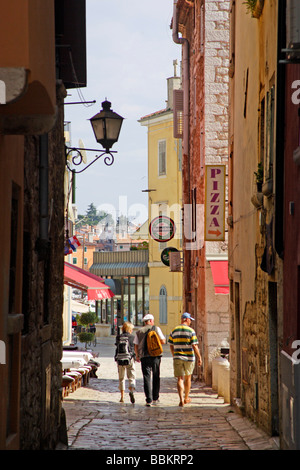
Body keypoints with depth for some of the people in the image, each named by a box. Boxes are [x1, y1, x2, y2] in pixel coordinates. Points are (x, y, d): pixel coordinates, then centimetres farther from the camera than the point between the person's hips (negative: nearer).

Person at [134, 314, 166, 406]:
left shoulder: (139, 332, 6)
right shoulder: (156, 328, 1)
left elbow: (136, 346, 6)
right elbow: (163, 341, -3)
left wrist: (137, 356, 20)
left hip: (144, 357, 1)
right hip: (155, 356, -1)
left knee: (147, 378, -1)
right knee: (156, 377, 13)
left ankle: (149, 400, -10)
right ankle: (155, 398, 17)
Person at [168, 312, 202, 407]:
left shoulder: (174, 331, 4)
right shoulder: (191, 331, -8)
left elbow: (171, 346, 10)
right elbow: (194, 346, -12)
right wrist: (199, 358, -5)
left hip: (177, 357, 2)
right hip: (189, 358, -2)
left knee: (180, 379, -1)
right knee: (188, 378, 17)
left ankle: (181, 400, -17)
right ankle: (186, 398, 29)